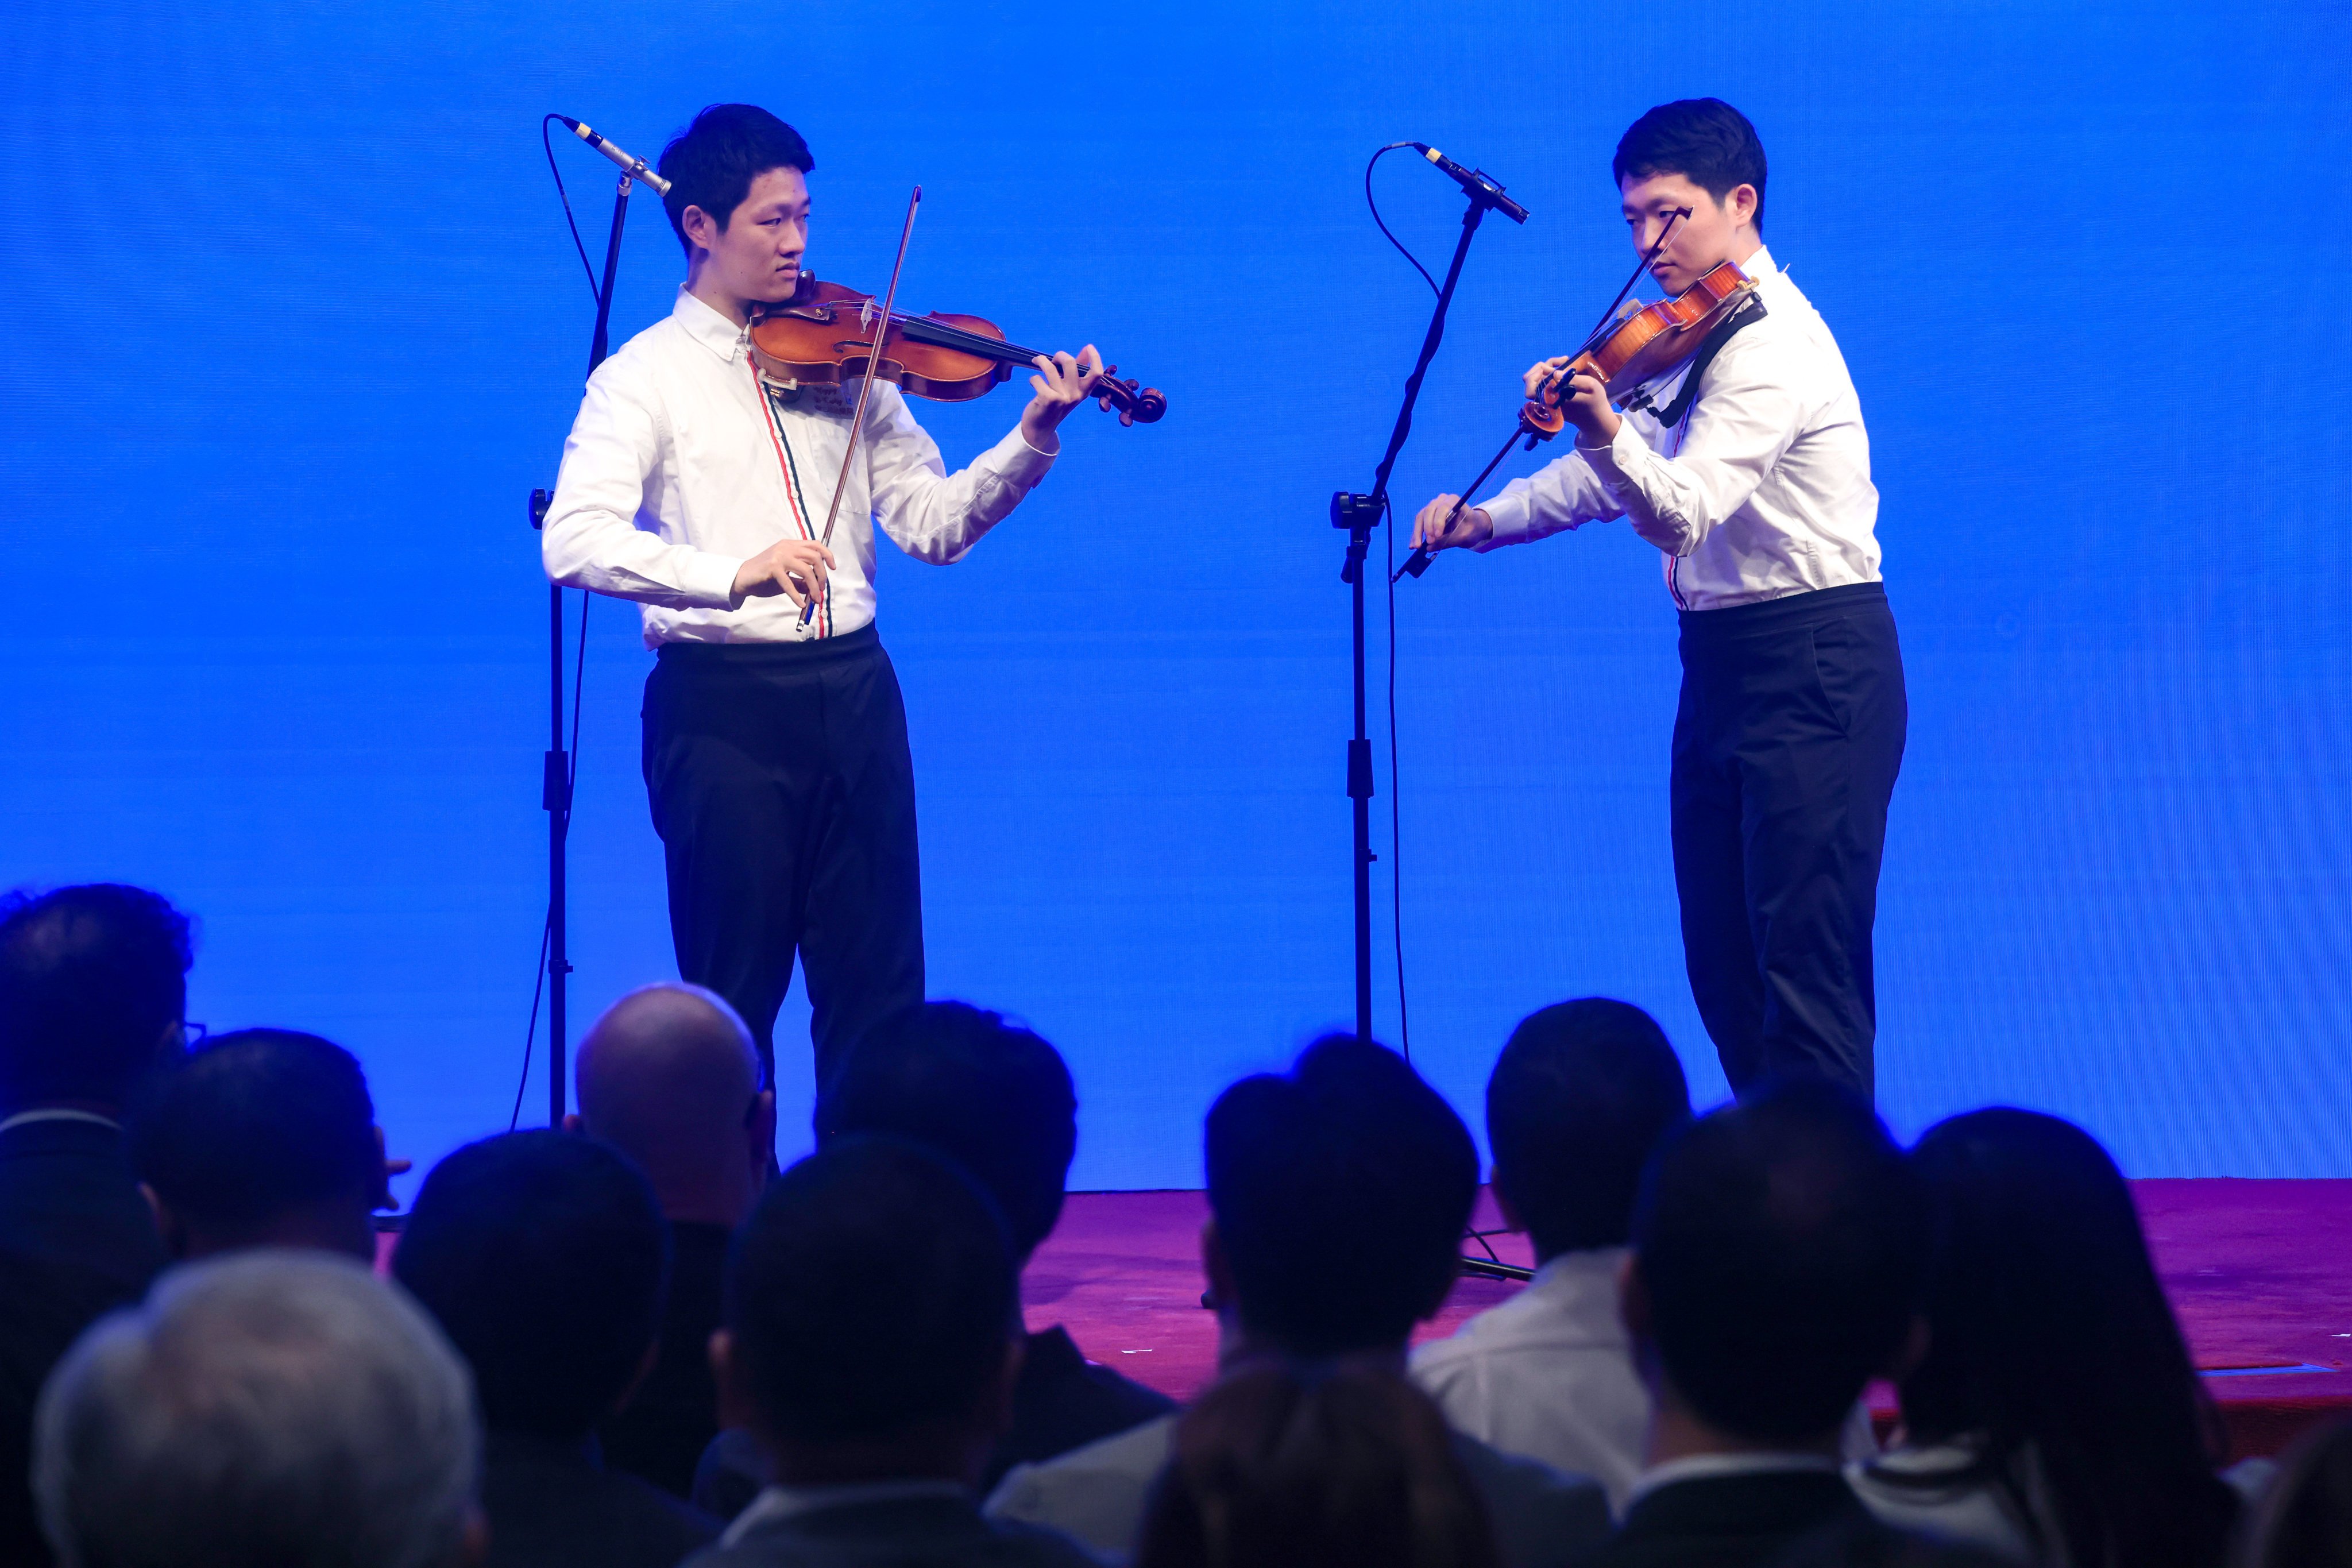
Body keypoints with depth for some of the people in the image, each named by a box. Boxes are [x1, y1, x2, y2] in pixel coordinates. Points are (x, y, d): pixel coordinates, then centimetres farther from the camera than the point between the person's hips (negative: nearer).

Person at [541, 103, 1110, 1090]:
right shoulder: (647, 375, -2)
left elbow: (932, 524, 8)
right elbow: (575, 541, -18)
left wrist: (1033, 440, -8)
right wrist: (733, 574, -31)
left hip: (852, 691, 4)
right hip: (721, 703, -4)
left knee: (879, 992, 5)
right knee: (734, 995, 1)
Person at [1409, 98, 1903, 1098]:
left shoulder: (1771, 345, -18)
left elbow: (1682, 512, -31)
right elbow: (1624, 479, 23)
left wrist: (1609, 431, -48)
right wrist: (1489, 519, 12)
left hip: (1811, 676, -10)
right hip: (1722, 666, 10)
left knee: (1806, 961, -13)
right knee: (1724, 966, 11)